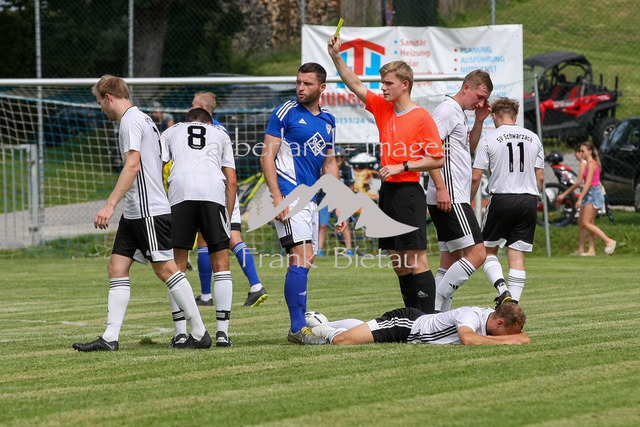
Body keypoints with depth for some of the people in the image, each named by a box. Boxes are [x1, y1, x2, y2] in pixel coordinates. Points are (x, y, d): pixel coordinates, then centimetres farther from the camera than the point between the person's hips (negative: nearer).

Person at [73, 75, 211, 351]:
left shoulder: (131, 120, -10)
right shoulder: (142, 119, 20)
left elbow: (133, 165, -21)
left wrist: (110, 204, -25)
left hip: (150, 210, -10)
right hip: (134, 213, 10)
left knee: (165, 267, -8)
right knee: (117, 267, 4)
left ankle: (200, 333, -3)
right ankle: (110, 338, 1)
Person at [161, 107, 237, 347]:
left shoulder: (171, 132, 28)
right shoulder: (220, 134, 30)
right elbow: (231, 181, 20)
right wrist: (228, 216, 21)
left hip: (180, 192, 0)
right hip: (213, 193, 0)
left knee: (178, 266, 8)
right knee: (221, 264, 7)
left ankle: (180, 332, 3)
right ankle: (222, 332, 1)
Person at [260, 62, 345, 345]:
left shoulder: (327, 121, 15)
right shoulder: (285, 113, -4)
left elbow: (329, 165, 21)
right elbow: (267, 156, -7)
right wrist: (277, 197, -17)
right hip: (289, 195, -7)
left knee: (302, 262, 7)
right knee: (302, 258, -17)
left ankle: (299, 327, 10)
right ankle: (298, 328, -17)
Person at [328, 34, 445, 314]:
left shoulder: (421, 117, -9)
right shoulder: (382, 108, 11)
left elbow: (437, 160, -10)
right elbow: (356, 85, 14)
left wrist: (401, 167, -15)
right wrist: (336, 57, 3)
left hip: (408, 193, -8)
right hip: (387, 191, 8)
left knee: (416, 260, -10)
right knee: (398, 263, 9)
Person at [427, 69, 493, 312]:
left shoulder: (460, 113, 20)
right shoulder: (447, 110, -10)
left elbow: (469, 148, 35)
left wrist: (479, 121, 20)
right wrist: (441, 188, -24)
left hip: (455, 199, 11)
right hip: (449, 199, -11)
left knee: (451, 262, 9)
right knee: (476, 254, -14)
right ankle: (433, 307, -14)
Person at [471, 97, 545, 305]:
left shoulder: (489, 139, -1)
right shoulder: (533, 138, 10)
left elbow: (476, 177, -4)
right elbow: (540, 176, 11)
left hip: (501, 198, -3)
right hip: (528, 199, 3)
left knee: (488, 250, 10)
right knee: (517, 255, 5)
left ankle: (502, 289, -13)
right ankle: (513, 303, -2)